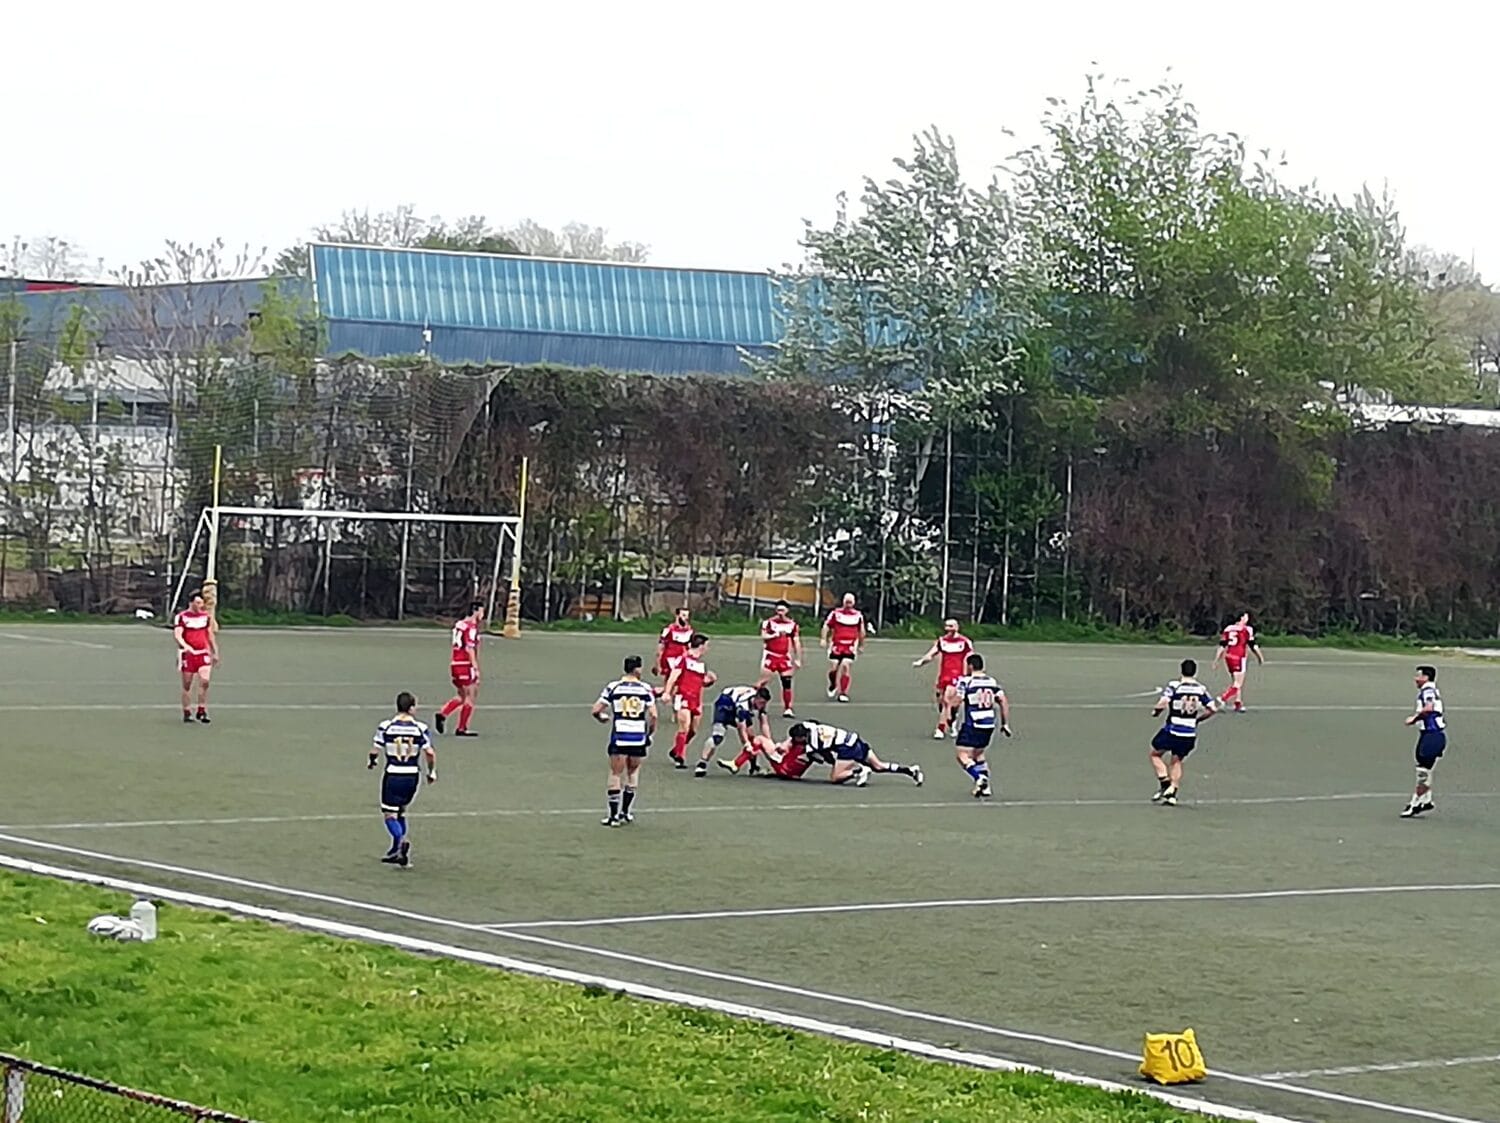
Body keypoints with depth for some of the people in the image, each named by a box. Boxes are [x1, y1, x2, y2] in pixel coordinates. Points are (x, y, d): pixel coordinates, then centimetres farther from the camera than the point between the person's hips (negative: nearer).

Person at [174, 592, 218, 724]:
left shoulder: (206, 616, 10)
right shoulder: (181, 617, -5)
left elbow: (210, 635, 19)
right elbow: (177, 635, -15)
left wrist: (215, 652, 20)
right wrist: (185, 645, -33)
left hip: (203, 654, 3)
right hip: (187, 654, -3)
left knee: (205, 681, -14)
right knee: (187, 685, 3)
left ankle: (201, 711, -3)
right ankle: (187, 713, 13)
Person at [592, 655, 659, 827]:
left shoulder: (613, 687, 0)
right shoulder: (646, 689, 0)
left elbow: (595, 710, 0)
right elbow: (653, 715, -4)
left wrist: (603, 718, 22)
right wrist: (650, 733, 12)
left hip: (619, 737, -1)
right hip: (639, 738, 1)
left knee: (616, 774, 6)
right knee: (633, 772, 18)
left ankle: (614, 815, 4)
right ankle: (626, 812, 22)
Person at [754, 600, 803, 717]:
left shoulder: (792, 625, 6)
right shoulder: (769, 622, -1)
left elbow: (796, 643, 8)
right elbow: (763, 637, -8)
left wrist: (798, 659, 4)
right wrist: (775, 635, -21)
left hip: (784, 657, 3)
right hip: (770, 655, -3)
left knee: (787, 682, -3)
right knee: (764, 680, -9)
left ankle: (787, 709, 1)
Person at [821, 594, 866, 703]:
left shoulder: (858, 615, 9)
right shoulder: (836, 613, 3)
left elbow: (861, 631, 20)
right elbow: (826, 626, 3)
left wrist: (861, 645, 24)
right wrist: (824, 639, -9)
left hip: (850, 647, 0)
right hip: (836, 645, 0)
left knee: (846, 666, -14)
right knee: (833, 668, -3)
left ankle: (843, 693, -7)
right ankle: (833, 685, 30)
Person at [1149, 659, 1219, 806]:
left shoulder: (1173, 686, -8)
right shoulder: (1201, 689, 3)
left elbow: (1162, 703, -22)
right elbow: (1213, 709, 3)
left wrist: (1155, 711, -1)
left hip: (1172, 731, -3)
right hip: (1190, 733, 3)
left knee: (1155, 754, 17)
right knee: (1177, 761, 19)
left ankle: (1165, 785, 3)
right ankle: (1172, 792, 10)